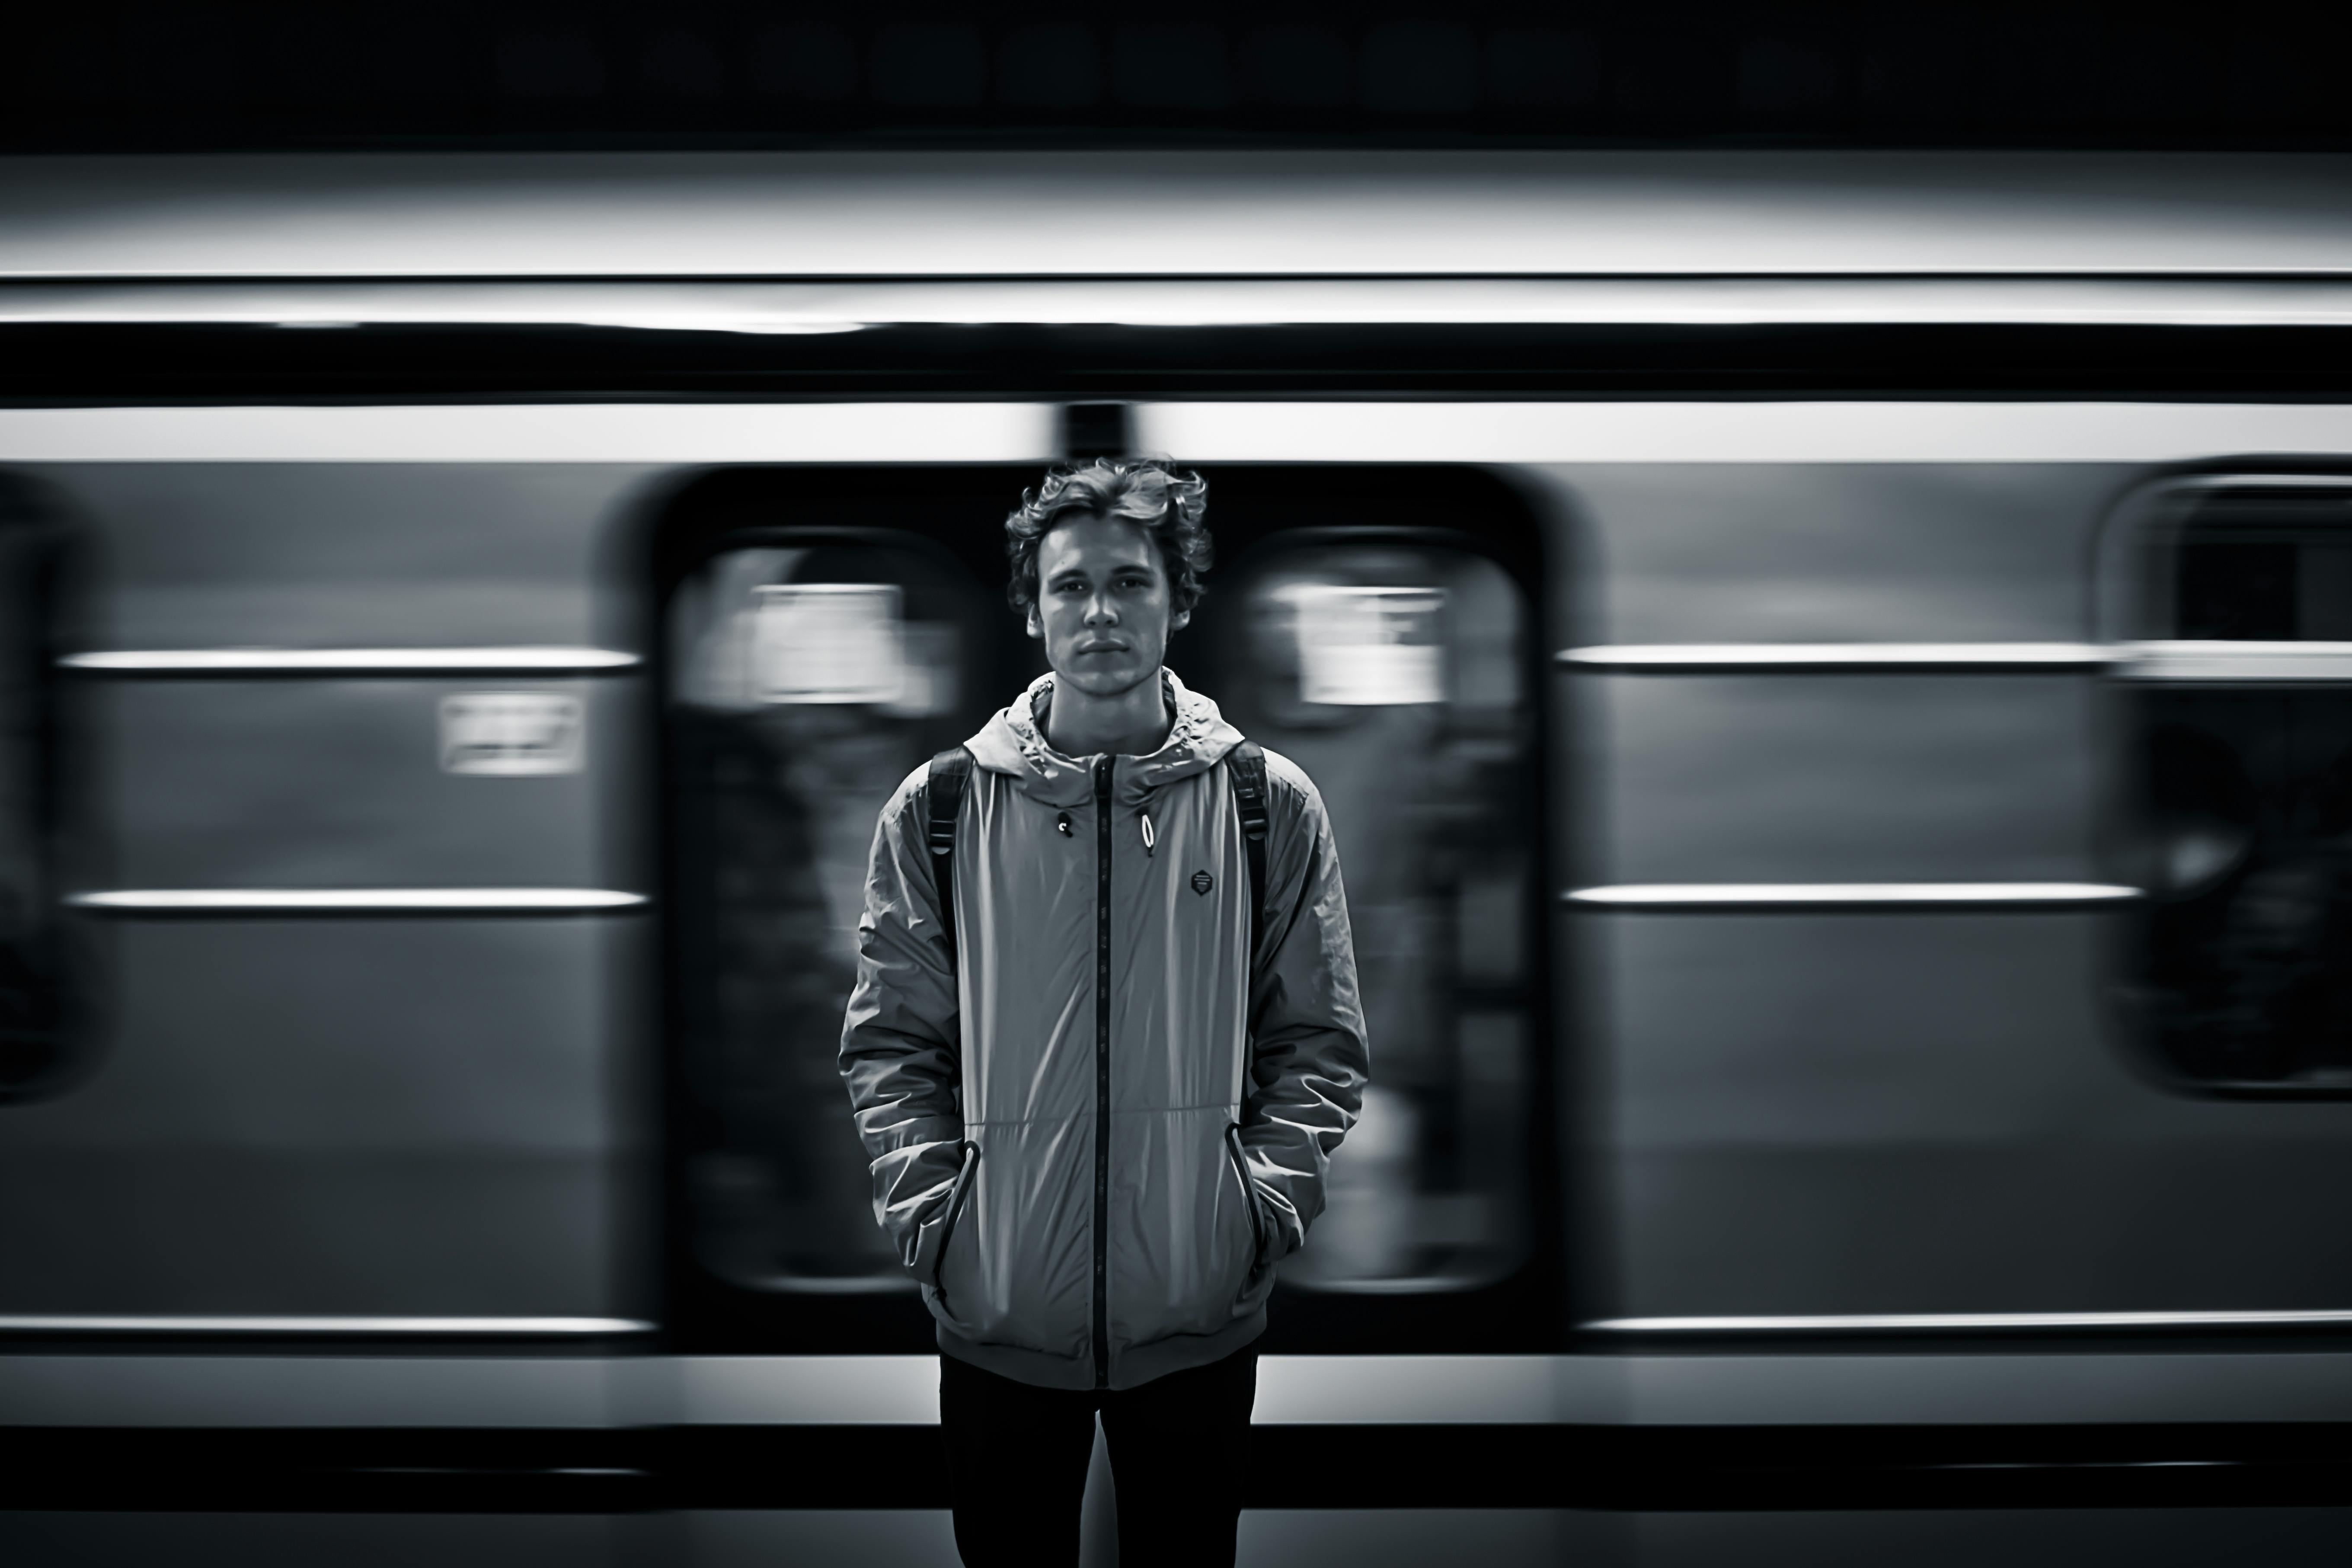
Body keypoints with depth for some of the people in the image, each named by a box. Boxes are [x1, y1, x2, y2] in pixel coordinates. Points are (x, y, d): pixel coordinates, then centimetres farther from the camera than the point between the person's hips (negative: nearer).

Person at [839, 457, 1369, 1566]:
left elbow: (1321, 1044, 4)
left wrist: (1263, 1203, -8)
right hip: (995, 1311, 0)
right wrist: (930, 1213, -8)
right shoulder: (937, 810, 2)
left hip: (1201, 1310, 0)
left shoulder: (1270, 806, 2)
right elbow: (890, 1046, 4)